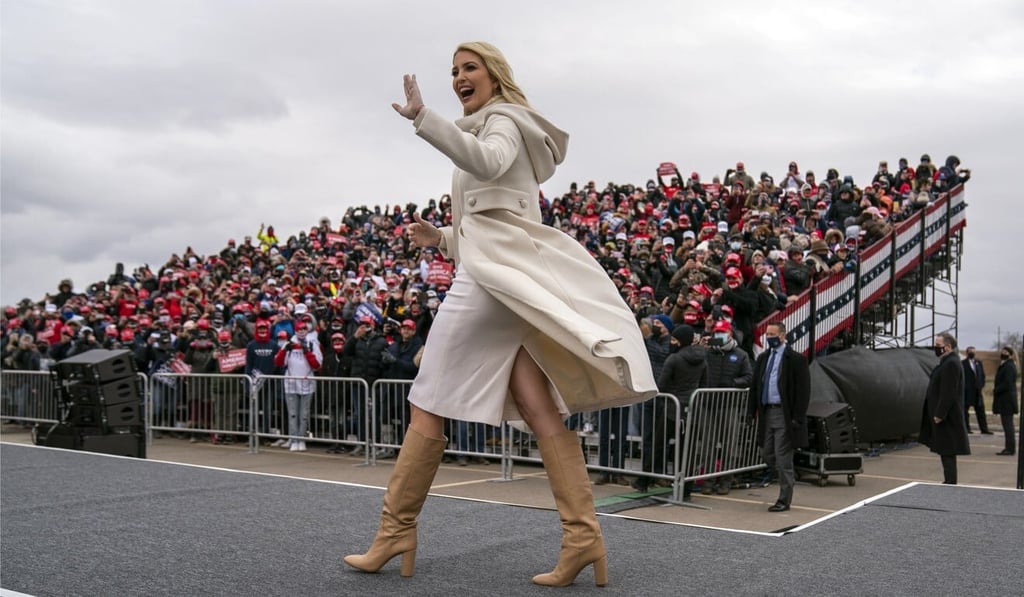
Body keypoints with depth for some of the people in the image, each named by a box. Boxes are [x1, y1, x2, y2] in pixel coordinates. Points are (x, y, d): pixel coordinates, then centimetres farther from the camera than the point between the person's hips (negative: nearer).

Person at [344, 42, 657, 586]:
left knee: (428, 406, -4)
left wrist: (422, 118, -30)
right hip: (510, 277, 10)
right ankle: (583, 536, -7)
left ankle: (395, 532, 4)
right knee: (540, 410, -2)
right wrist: (442, 239, 24)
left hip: (494, 274, -10)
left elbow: (486, 161, -25)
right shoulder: (497, 130, 30)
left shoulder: (503, 120, 1)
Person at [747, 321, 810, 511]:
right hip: (767, 412, 7)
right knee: (767, 453, 10)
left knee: (783, 456, -3)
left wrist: (798, 417, -15)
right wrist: (751, 411, 6)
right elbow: (755, 386, 15)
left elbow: (803, 390, -10)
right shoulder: (763, 358, 13)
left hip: (785, 414, -7)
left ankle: (784, 500, 6)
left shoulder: (796, 359, -7)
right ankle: (789, 477, 36)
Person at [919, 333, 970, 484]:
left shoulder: (951, 364, -18)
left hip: (946, 419, -10)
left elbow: (948, 393, -23)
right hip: (943, 416, 10)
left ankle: (950, 483, -2)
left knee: (947, 453, -5)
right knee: (946, 453, 13)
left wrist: (939, 415, -22)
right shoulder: (947, 362, 15)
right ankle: (948, 481, 19)